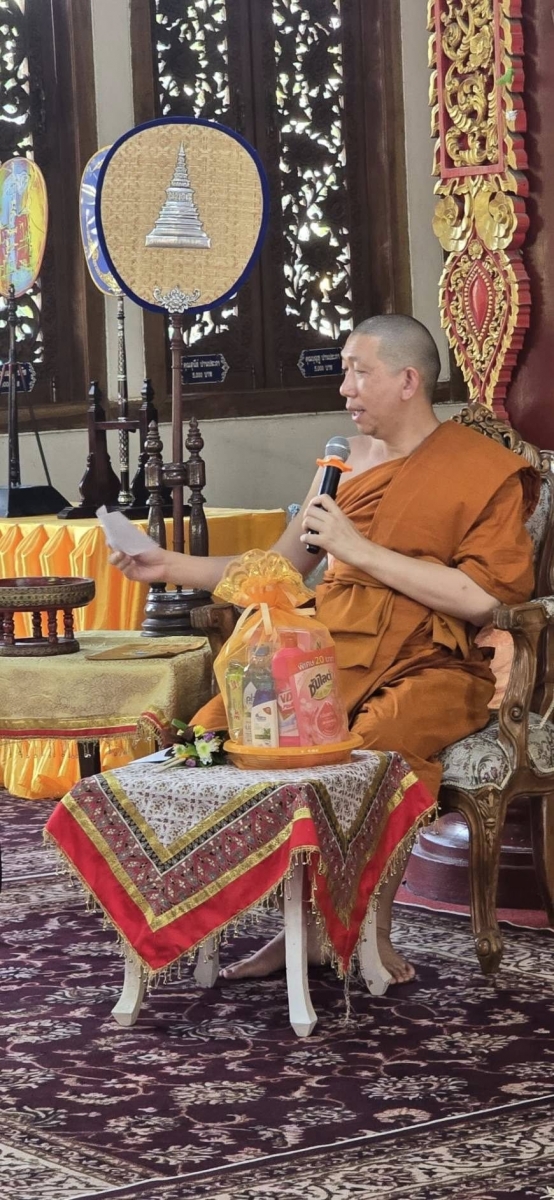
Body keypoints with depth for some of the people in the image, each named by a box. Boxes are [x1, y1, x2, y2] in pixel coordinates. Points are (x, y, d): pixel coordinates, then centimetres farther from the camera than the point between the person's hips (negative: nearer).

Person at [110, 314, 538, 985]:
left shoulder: (486, 470, -1)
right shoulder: (345, 462, 18)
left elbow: (480, 598, -14)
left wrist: (359, 548, -12)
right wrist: (173, 567, 11)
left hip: (427, 666, -6)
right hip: (330, 656, 6)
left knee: (374, 748, -35)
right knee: (215, 727, -17)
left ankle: (370, 932, -14)